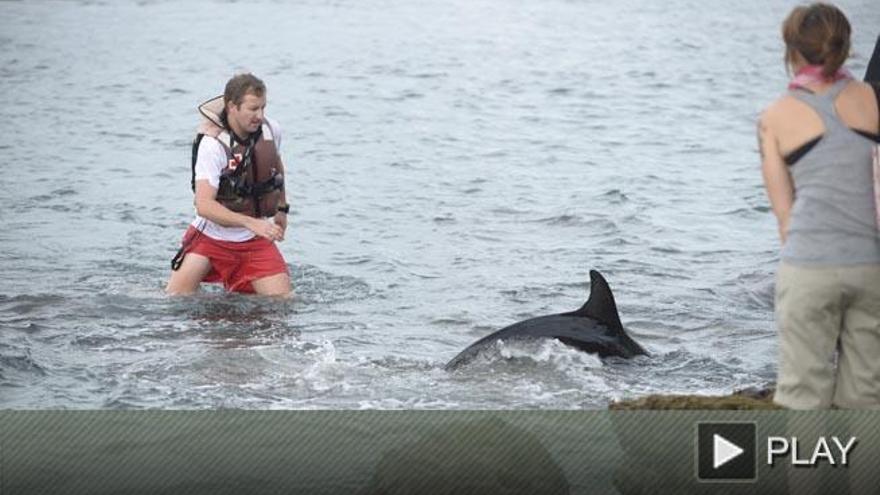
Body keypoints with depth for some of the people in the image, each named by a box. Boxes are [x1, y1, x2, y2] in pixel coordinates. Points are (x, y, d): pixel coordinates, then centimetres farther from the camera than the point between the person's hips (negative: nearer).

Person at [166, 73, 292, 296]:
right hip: (212, 235, -4)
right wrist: (251, 223, -41)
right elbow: (204, 205, -33)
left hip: (255, 240, 4)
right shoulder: (212, 144, -24)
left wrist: (282, 208, 21)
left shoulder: (271, 130, -8)